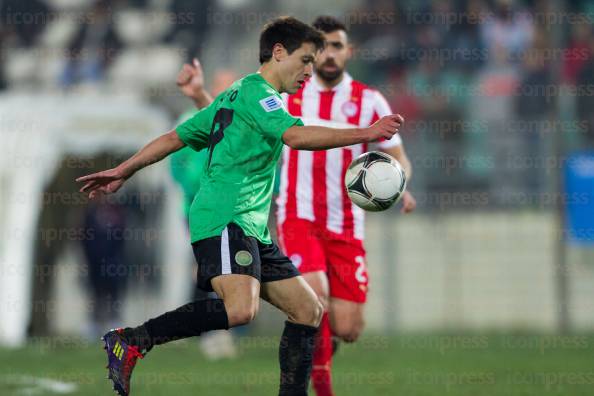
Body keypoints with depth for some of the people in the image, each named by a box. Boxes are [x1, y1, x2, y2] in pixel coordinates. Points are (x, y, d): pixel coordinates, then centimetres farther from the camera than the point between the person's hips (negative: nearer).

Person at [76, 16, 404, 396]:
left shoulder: (232, 97, 25)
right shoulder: (256, 90, -5)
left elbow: (175, 137, 26)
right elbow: (296, 136, -21)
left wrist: (122, 172, 29)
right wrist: (366, 134, -22)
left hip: (252, 229, 11)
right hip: (226, 219, -11)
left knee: (309, 310, 6)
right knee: (241, 308, -31)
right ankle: (132, 342, -21)